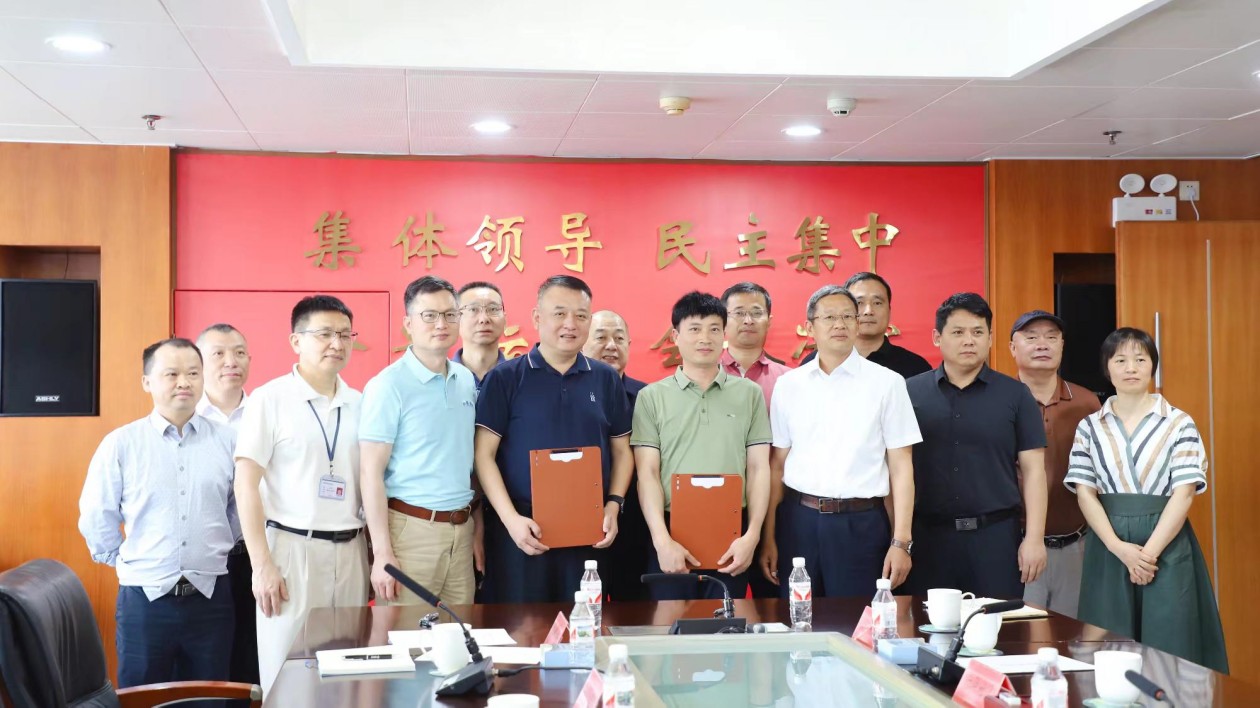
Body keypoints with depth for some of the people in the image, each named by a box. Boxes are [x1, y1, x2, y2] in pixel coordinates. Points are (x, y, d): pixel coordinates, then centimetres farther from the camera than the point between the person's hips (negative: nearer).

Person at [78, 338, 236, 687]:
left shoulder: (227, 441, 1)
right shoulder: (120, 444, -4)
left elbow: (241, 507, 11)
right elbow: (96, 519, 1)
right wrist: (127, 562, 7)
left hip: (210, 596, 2)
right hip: (144, 599, -1)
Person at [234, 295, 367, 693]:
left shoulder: (359, 404, 9)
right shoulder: (270, 399, -5)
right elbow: (246, 485, -8)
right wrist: (262, 565, -13)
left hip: (350, 551, 4)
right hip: (292, 548, -4)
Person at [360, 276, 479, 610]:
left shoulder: (467, 381, 9)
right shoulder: (388, 385, -9)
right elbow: (371, 472, -11)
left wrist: (478, 529, 12)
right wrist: (382, 553, -15)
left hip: (461, 529, 6)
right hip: (411, 528, -5)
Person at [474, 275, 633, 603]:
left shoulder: (606, 379, 9)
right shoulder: (505, 378, -1)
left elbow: (621, 450, 14)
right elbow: (483, 454, -4)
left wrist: (613, 506, -1)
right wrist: (511, 519, -14)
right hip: (522, 529, -3)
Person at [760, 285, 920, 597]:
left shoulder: (886, 383, 1)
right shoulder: (789, 385, 7)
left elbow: (901, 466, 0)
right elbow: (777, 465, 9)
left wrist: (901, 542, -6)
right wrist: (768, 538, 6)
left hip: (861, 524, -2)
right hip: (799, 520, 2)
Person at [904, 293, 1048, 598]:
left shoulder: (1015, 395, 4)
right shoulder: (911, 392, 4)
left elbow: (1033, 469, 3)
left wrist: (1034, 538, -4)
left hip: (996, 534, 0)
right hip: (928, 535, 0)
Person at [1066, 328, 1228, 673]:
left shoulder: (1179, 424, 0)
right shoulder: (1089, 427, 6)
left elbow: (1184, 493, -6)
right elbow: (1085, 493, 0)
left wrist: (1149, 551, -15)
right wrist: (1120, 547, -13)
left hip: (1167, 546, -2)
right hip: (1108, 547, 2)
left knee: (1169, 646, 0)